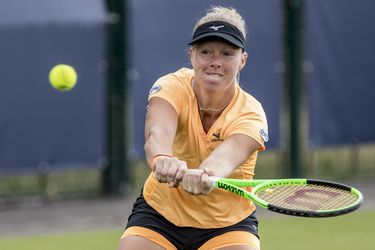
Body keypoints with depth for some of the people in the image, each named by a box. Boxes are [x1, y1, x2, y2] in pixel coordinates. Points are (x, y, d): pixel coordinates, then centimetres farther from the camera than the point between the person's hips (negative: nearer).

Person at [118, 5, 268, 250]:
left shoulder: (250, 113, -19)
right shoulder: (172, 87, -18)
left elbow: (226, 156, -41)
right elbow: (158, 133, -39)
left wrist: (205, 175, -65)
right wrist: (162, 159, -64)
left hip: (229, 225, 0)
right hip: (160, 214, 1)